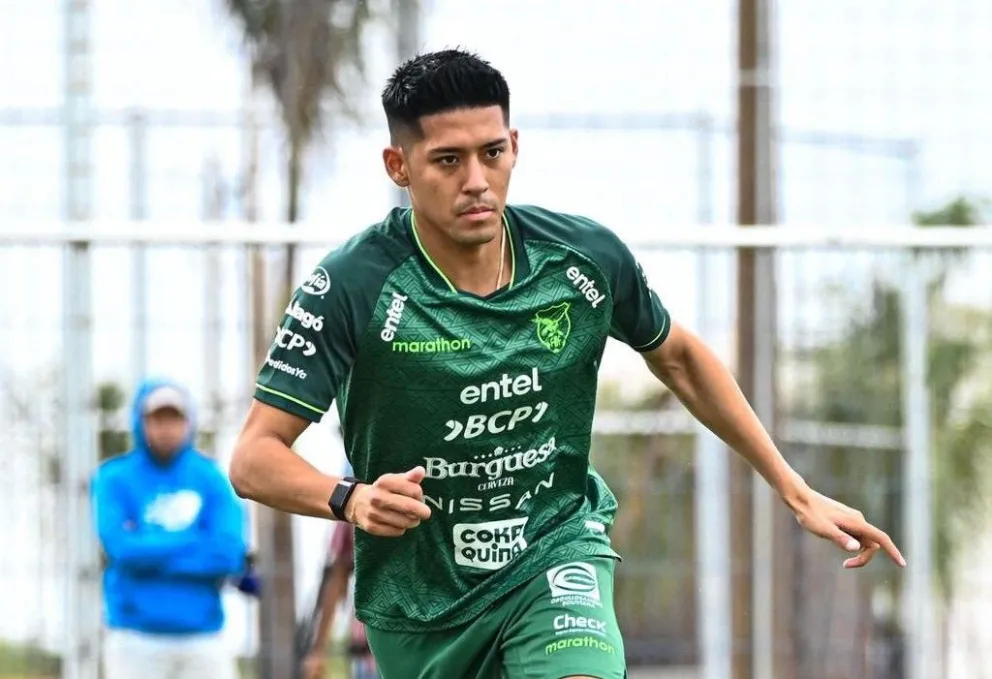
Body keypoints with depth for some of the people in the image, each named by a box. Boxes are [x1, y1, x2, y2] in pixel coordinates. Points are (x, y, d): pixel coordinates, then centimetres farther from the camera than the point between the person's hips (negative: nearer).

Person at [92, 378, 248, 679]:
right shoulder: (114, 479, 1)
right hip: (136, 639, -2)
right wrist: (198, 544, -6)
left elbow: (230, 553, -7)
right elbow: (120, 549, -14)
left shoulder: (211, 479, 5)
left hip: (202, 636, 2)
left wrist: (149, 548, -9)